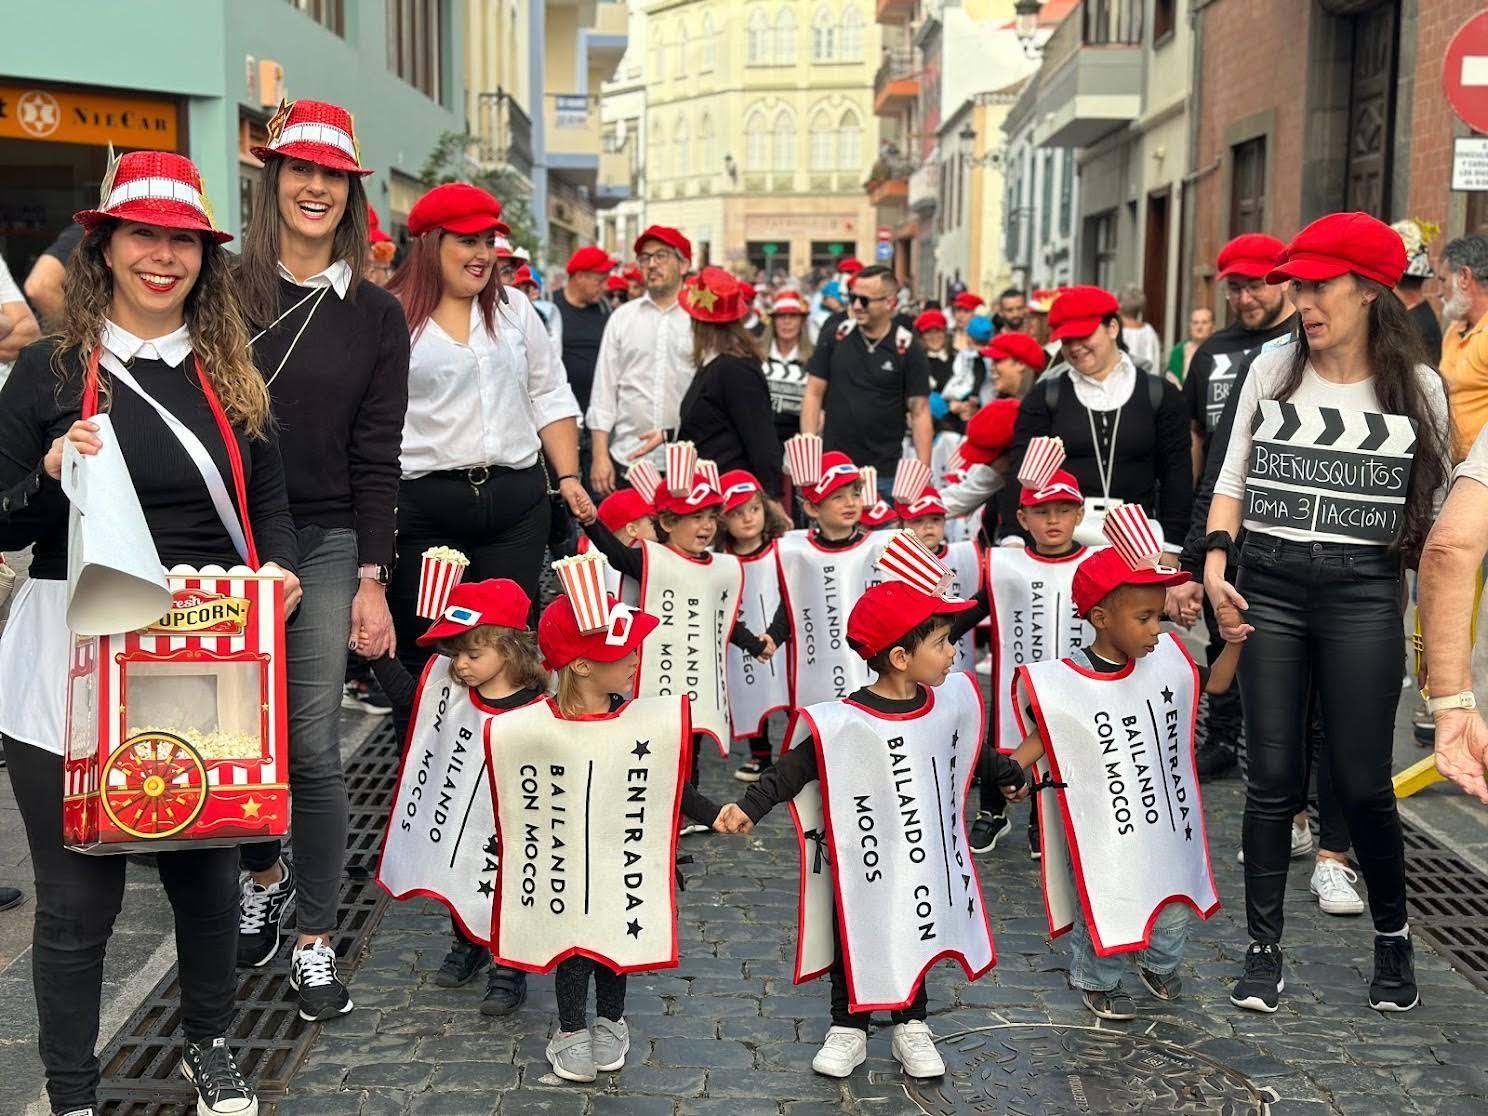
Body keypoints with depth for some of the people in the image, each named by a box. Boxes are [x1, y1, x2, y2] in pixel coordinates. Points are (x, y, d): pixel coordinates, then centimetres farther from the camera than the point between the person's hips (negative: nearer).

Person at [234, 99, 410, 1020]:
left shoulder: (376, 315, 3)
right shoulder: (227, 291, 1)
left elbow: (376, 458, 2)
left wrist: (373, 582, -2)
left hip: (325, 546, -1)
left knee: (314, 747, -1)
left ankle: (316, 938, 14)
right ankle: (266, 877, 38)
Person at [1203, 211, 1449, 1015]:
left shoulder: (1417, 386, 2)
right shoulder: (1271, 371, 5)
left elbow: (1434, 506, 8)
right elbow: (1232, 480, 8)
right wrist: (1215, 565, -6)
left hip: (1363, 593, -1)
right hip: (1269, 585, 1)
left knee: (1361, 781, 2)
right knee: (1272, 776, 4)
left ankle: (1392, 933, 26)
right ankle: (1264, 947, 15)